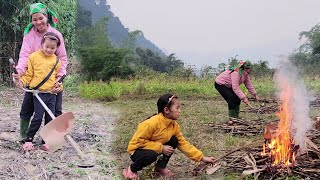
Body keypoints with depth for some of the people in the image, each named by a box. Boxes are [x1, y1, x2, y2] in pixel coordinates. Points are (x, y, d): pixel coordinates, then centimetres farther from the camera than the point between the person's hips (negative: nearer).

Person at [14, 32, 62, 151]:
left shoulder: (56, 60, 9)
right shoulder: (34, 56, 0)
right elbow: (29, 74, 2)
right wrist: (22, 81, -12)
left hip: (52, 93, 4)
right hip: (39, 92, -4)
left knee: (50, 118, 5)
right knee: (38, 117, -10)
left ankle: (46, 142, 16)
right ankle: (28, 140, 5)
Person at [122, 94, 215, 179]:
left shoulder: (174, 125, -8)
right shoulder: (152, 123, -30)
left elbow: (183, 143, -4)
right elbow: (139, 140, -27)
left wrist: (202, 157, -9)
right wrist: (161, 148, -28)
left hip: (155, 149, 7)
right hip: (137, 149, -7)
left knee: (174, 141, -10)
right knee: (151, 155, -37)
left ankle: (161, 167, 7)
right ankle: (132, 169, -7)